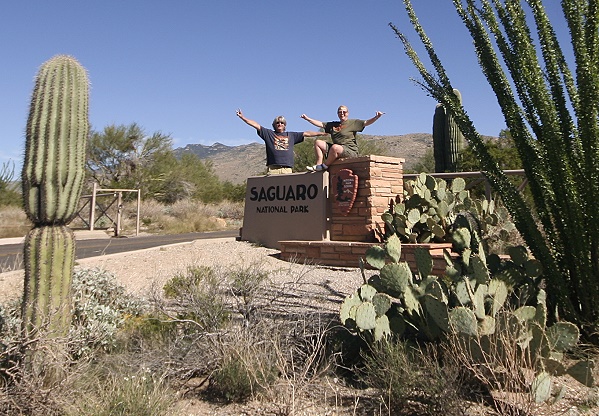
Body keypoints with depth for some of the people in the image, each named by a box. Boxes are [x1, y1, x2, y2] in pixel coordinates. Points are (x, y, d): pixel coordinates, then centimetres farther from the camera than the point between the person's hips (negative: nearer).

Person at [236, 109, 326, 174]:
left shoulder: (291, 135, 23)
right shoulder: (268, 133, 18)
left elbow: (307, 134, 21)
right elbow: (256, 125, 14)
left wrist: (322, 133, 19)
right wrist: (242, 117, 9)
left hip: (287, 168, 1)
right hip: (273, 168, -1)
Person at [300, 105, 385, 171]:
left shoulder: (353, 122, 4)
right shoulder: (333, 125, 21)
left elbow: (366, 123, -8)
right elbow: (320, 124, 23)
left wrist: (376, 117, -25)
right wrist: (307, 118, 19)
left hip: (350, 151, -7)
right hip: (336, 151, 7)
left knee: (335, 147, -38)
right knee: (318, 143, 6)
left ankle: (325, 166, -15)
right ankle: (319, 165, -8)